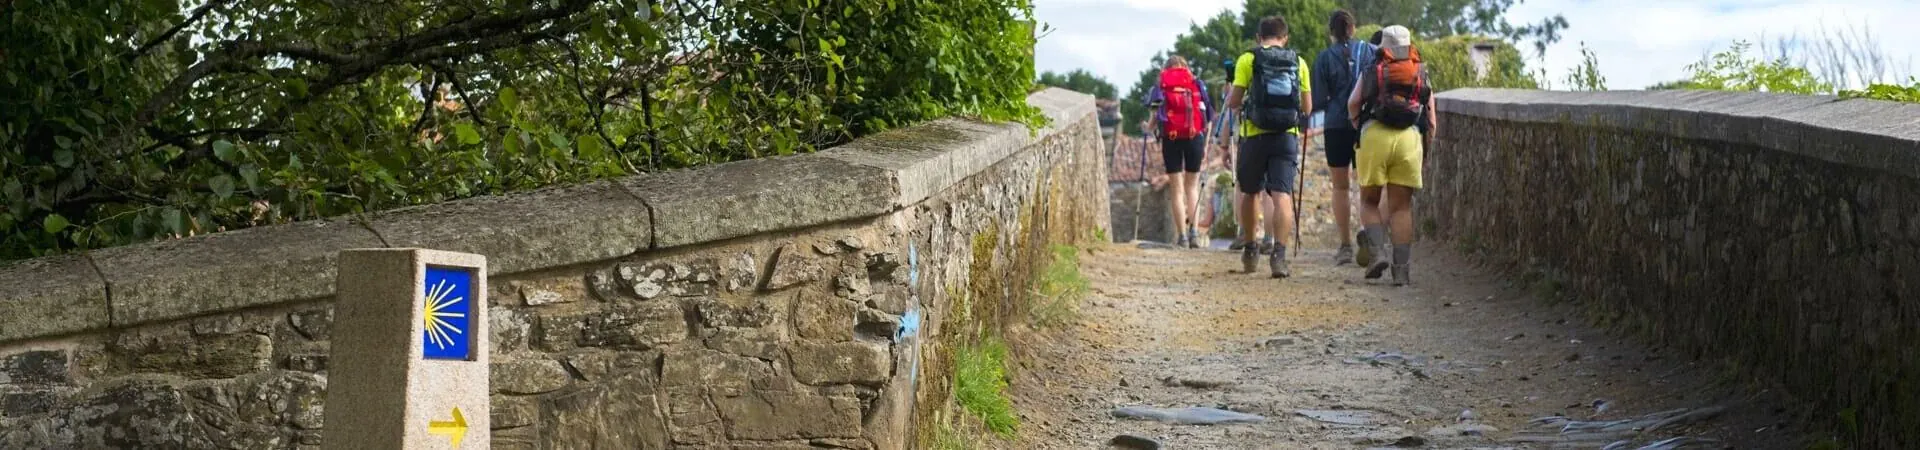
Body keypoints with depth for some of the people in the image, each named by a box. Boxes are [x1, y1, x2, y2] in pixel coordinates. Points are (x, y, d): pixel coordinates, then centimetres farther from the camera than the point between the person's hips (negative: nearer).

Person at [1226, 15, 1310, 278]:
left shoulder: (1248, 60, 0)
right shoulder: (1298, 62, 7)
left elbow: (1233, 103, -3)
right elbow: (1307, 107, 9)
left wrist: (1231, 95, 19)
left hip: (1255, 135, -1)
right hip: (1287, 137, 1)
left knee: (1251, 193, 17)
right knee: (1282, 196, -5)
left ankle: (1250, 251, 27)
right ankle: (1279, 254, -20)